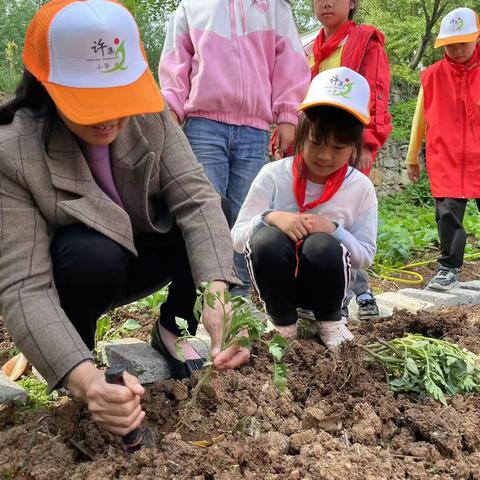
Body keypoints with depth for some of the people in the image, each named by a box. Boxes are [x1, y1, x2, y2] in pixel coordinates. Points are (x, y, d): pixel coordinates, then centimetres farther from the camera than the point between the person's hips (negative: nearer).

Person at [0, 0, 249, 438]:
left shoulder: (150, 114, -18)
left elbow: (196, 198, -27)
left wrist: (217, 294, -45)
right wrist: (86, 380, -50)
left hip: (137, 255, 3)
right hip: (70, 274, -3)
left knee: (205, 230, -24)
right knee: (93, 254, -36)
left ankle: (172, 328, 3)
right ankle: (81, 367, -5)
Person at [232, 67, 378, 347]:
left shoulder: (361, 188, -6)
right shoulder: (274, 175, -10)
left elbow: (366, 255, -5)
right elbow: (237, 237, -10)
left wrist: (334, 230, -23)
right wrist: (271, 217, -30)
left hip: (322, 282, 0)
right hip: (279, 281, 0)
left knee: (323, 245, -33)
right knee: (267, 239, -32)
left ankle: (330, 319, -1)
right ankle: (283, 320, -6)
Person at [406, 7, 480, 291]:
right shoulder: (432, 76, 3)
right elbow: (420, 119, 10)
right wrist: (412, 158, 14)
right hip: (446, 161, 0)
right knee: (448, 214, -4)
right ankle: (450, 269, 10)